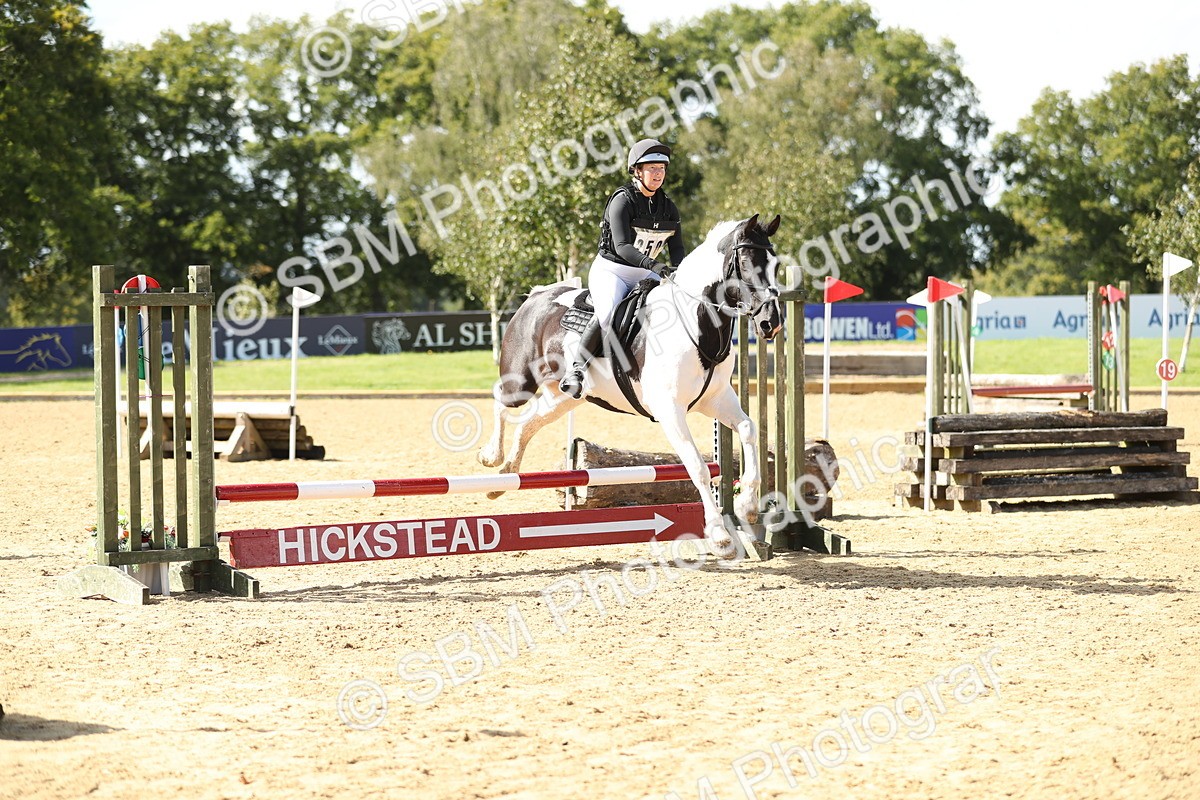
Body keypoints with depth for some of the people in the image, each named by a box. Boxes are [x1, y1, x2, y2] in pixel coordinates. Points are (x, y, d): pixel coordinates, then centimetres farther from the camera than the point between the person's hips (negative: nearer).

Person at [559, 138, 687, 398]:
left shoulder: (668, 208, 6)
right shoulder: (623, 200, -13)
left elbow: (677, 249, 6)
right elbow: (622, 246, -24)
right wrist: (655, 265, -37)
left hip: (643, 276, 6)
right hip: (610, 270, -6)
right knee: (608, 315, -33)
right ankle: (576, 369, -21)